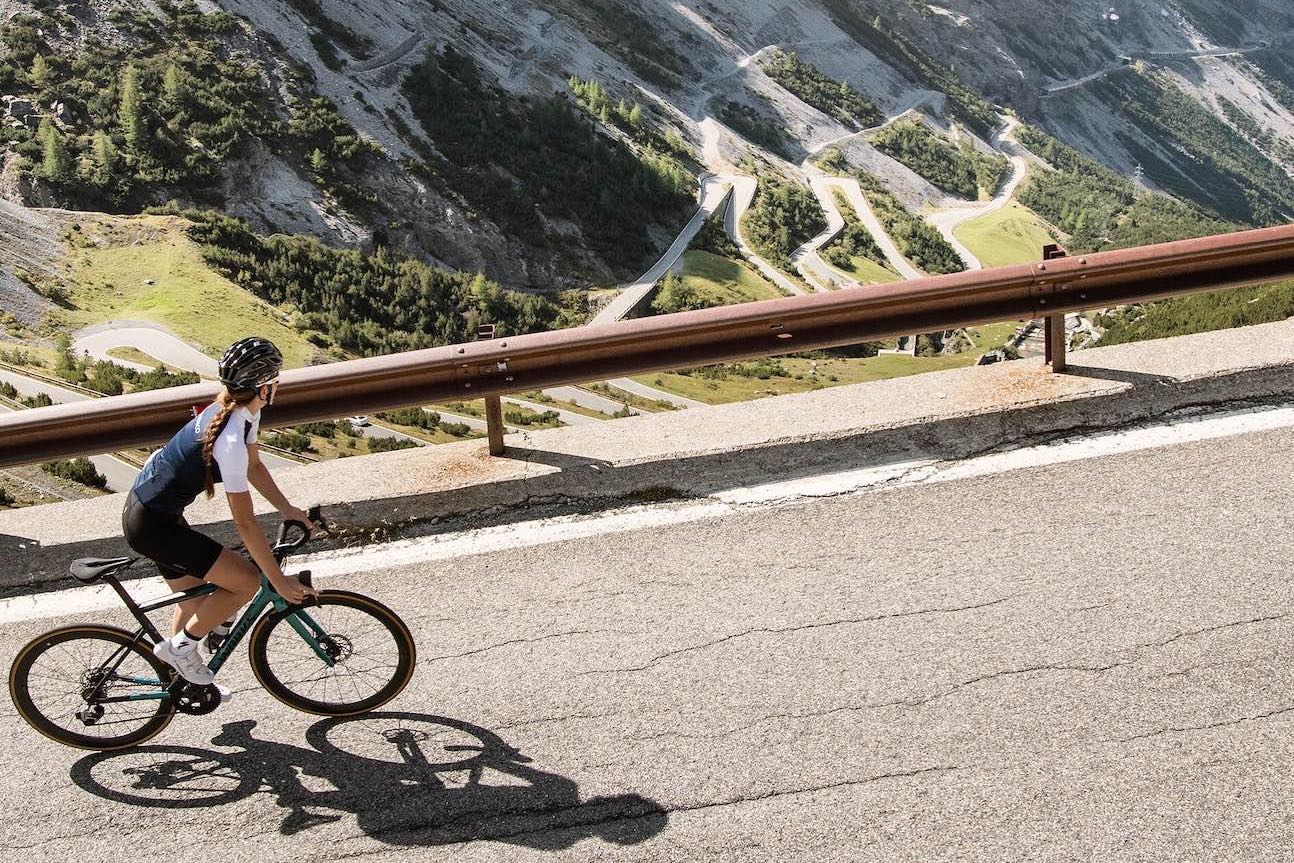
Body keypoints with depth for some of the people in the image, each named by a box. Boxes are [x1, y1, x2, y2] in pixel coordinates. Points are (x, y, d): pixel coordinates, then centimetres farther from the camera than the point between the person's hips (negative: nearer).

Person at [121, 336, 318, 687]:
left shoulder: (238, 410, -4)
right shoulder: (230, 441, -32)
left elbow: (253, 465, 14)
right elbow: (245, 523, -27)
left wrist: (287, 509, 8)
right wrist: (279, 581, -20)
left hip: (144, 503, 10)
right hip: (150, 525, -10)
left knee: (194, 597, 22)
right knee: (247, 581, -9)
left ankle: (180, 666, 41)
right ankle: (180, 646, 7)